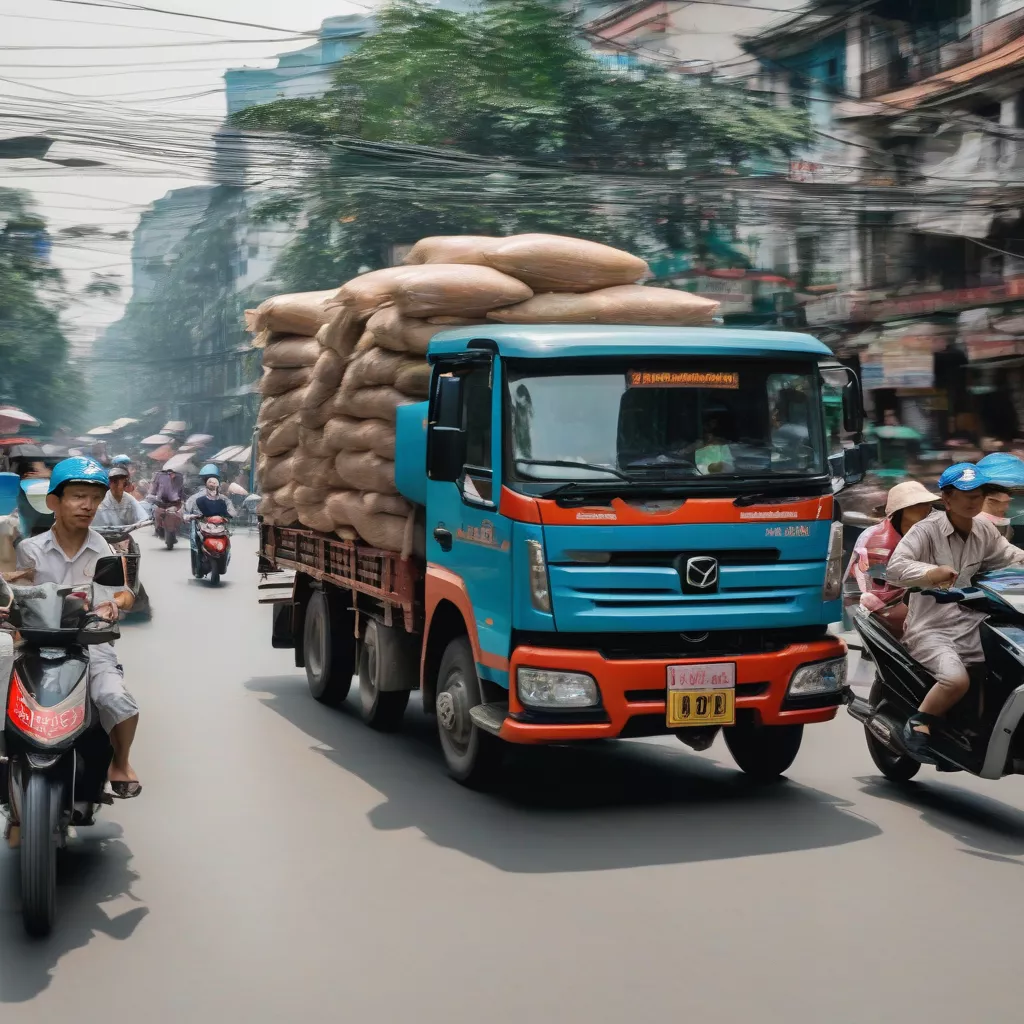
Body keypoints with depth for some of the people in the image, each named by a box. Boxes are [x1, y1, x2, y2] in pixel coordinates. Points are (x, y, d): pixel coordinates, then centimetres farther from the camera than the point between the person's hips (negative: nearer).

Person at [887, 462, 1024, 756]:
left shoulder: (985, 532, 9)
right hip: (930, 628, -7)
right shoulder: (927, 530, -11)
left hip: (971, 624, 7)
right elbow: (895, 568, -22)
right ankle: (918, 722, -4)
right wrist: (933, 573, -41)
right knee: (957, 679, -30)